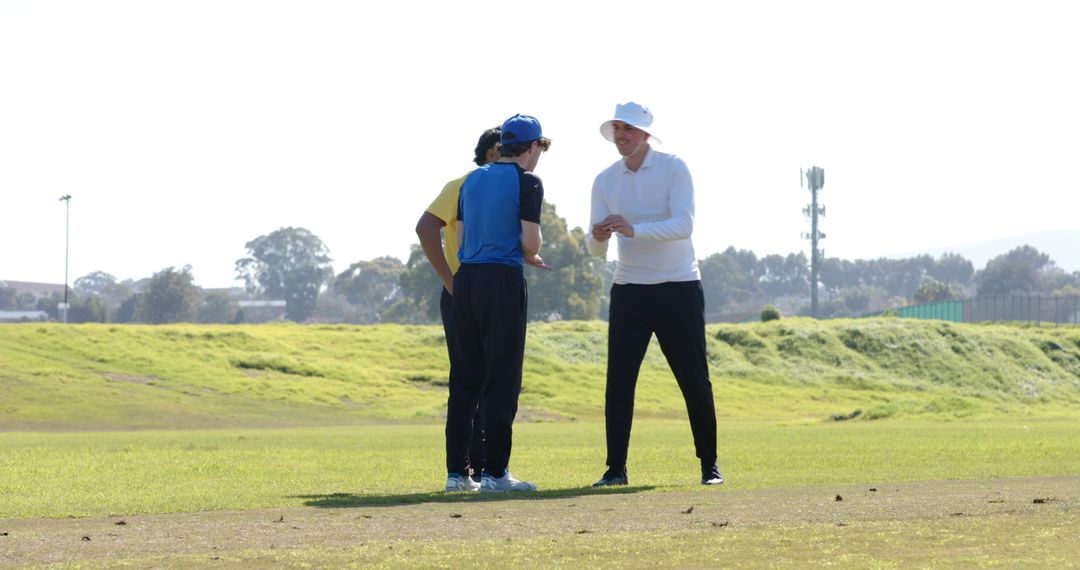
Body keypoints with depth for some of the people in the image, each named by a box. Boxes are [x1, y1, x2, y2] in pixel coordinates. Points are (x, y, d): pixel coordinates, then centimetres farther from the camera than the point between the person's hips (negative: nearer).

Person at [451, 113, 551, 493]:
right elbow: (531, 241, -11)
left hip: (465, 278, 7)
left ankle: (456, 470, 10)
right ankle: (494, 472, -6)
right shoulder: (527, 182, -4)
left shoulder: (472, 180, 15)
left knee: (466, 378, 10)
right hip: (503, 280, -6)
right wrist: (530, 255, 13)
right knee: (502, 380, -3)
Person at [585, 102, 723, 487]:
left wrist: (634, 230, -35)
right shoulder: (605, 181, 4)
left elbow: (684, 224, -21)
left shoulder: (674, 169, -7)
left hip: (679, 289, -3)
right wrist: (598, 237, -24)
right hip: (629, 292, 3)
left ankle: (709, 465, 14)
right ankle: (616, 468, -4)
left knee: (694, 380, 2)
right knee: (619, 380, -7)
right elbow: (595, 249, 1)